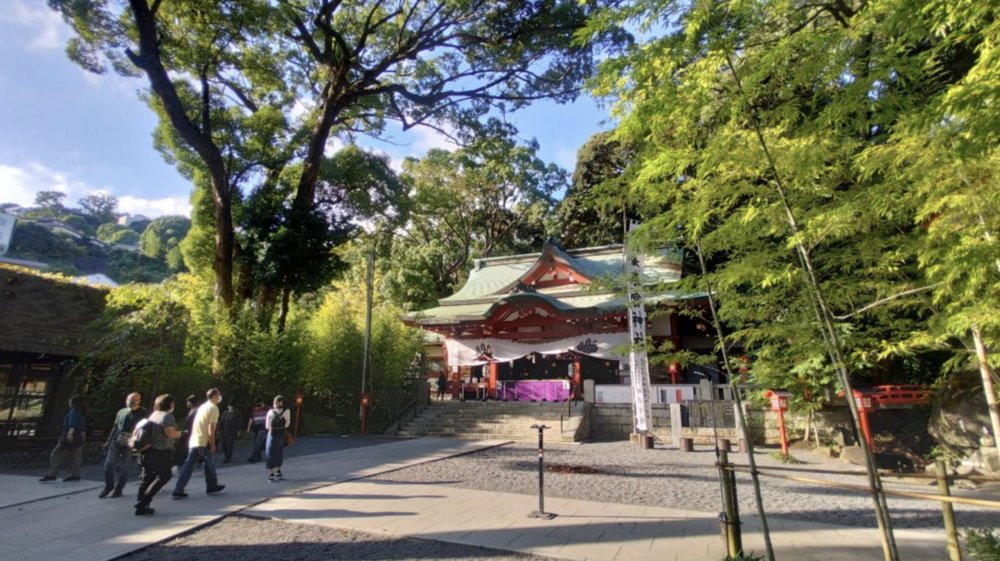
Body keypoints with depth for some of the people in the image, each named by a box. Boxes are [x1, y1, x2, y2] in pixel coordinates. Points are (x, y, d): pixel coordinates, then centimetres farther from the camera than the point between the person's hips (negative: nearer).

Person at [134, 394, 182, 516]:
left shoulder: (153, 414, 13)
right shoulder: (167, 416, -13)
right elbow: (169, 433, -21)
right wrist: (178, 433, -3)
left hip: (148, 451, 8)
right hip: (161, 452, -8)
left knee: (147, 478, 12)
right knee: (164, 476, 5)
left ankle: (140, 505, 14)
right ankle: (143, 503, 1)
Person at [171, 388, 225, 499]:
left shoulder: (203, 406, 15)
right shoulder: (213, 408, -13)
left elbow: (199, 425, 19)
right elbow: (211, 429, -17)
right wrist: (213, 444, -11)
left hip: (194, 441, 7)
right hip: (203, 442, -7)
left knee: (188, 465, 5)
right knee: (209, 463, 9)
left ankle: (178, 490, 0)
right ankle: (212, 486, 23)